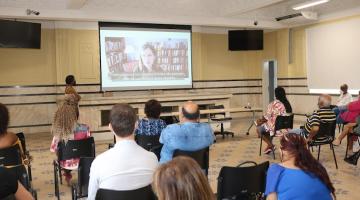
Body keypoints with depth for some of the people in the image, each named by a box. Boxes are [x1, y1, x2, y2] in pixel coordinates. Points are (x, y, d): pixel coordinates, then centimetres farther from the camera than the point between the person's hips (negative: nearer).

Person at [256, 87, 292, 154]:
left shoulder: (273, 104, -18)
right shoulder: (287, 104, 2)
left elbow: (267, 117, -15)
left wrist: (261, 120, 7)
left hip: (275, 128, -7)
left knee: (258, 128, 15)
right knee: (266, 126, 30)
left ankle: (270, 145, 13)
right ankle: (270, 146, 32)